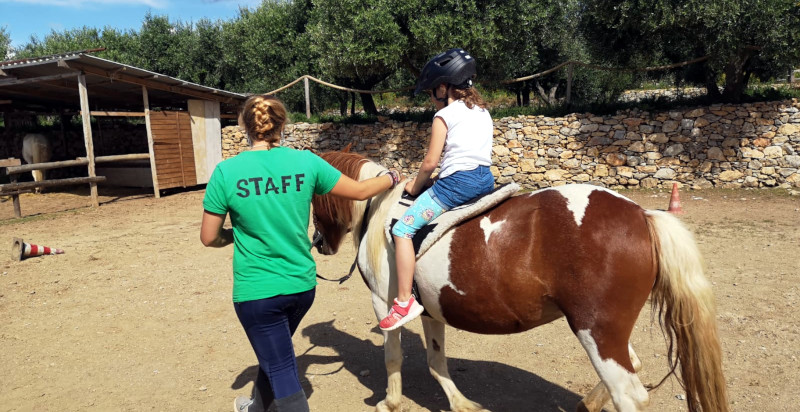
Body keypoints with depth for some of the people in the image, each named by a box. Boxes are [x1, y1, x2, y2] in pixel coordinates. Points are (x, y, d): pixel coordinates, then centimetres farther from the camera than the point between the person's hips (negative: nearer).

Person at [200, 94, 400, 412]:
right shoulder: (306, 162, -6)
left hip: (256, 291, -4)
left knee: (282, 373, 9)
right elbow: (360, 191, 3)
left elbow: (209, 238, -6)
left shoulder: (226, 172, -12)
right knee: (274, 353, 29)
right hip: (302, 286, 4)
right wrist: (391, 178, 21)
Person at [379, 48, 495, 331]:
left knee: (403, 229, -4)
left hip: (456, 181, -8)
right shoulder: (483, 112, 19)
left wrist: (415, 186, 10)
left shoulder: (444, 115, -3)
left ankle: (404, 302, -8)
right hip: (486, 180, 8)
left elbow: (430, 162, -8)